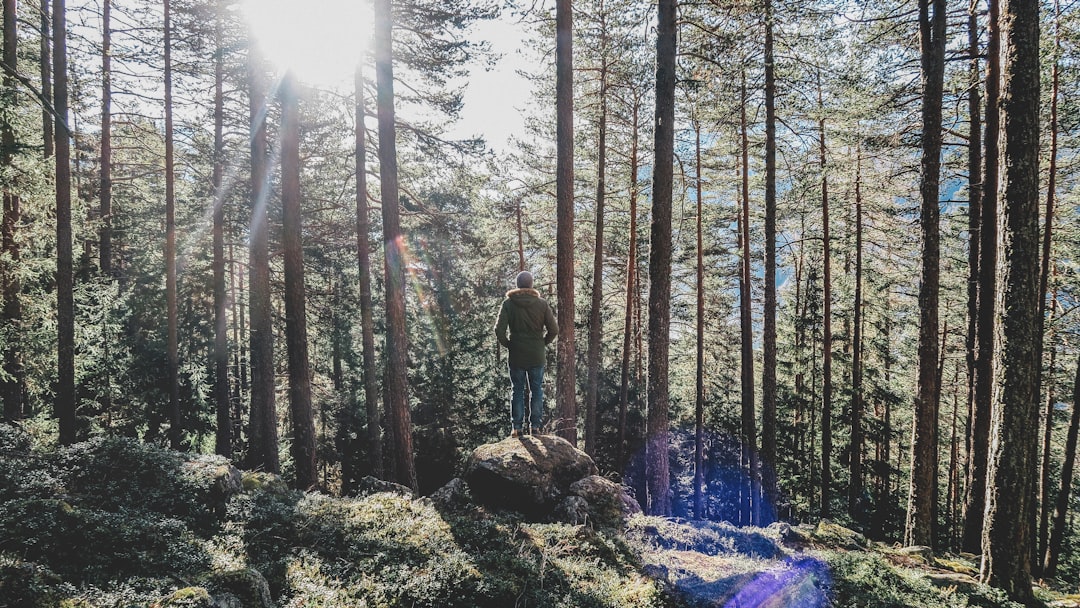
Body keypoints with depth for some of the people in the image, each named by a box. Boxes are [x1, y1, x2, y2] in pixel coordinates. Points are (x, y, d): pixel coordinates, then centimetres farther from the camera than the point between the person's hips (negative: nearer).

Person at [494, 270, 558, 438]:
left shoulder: (508, 303, -5)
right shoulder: (542, 303, -3)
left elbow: (499, 330, -13)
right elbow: (554, 330, -5)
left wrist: (508, 344, 3)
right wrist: (542, 343, 9)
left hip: (516, 355, 0)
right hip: (537, 356, 0)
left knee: (517, 391, 9)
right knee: (536, 391, 10)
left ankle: (517, 427, 8)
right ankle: (535, 426, 10)